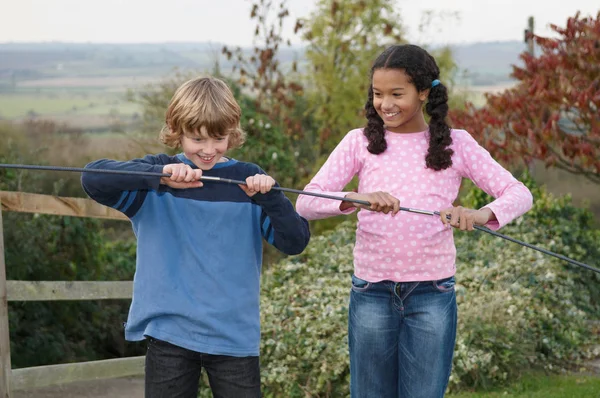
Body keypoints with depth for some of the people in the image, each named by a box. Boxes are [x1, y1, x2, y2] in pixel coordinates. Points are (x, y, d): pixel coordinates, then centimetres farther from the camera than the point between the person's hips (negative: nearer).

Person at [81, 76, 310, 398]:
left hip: (235, 334, 1)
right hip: (169, 332, 0)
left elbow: (295, 242, -4)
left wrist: (270, 196, -21)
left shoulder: (247, 180, 2)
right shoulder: (157, 174, 0)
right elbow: (93, 178, -16)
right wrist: (160, 177, -28)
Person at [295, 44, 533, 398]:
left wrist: (482, 215, -27)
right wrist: (358, 199, -29)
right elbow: (306, 202, -9)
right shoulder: (360, 142, 1)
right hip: (372, 292, 1)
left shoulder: (455, 144, 1)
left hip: (432, 293, 0)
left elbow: (519, 194, -6)